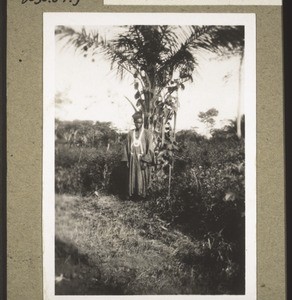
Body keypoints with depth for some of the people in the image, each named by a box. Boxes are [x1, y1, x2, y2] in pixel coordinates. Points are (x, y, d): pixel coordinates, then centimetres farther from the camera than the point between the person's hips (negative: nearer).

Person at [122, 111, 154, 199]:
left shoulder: (147, 133, -3)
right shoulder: (130, 133, 8)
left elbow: (150, 148, -7)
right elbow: (127, 147, 10)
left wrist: (145, 160, -14)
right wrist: (127, 160, 5)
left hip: (142, 159, -3)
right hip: (133, 159, 3)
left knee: (142, 178, -1)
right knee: (132, 178, 5)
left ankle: (142, 195, 9)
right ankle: (133, 195, 12)